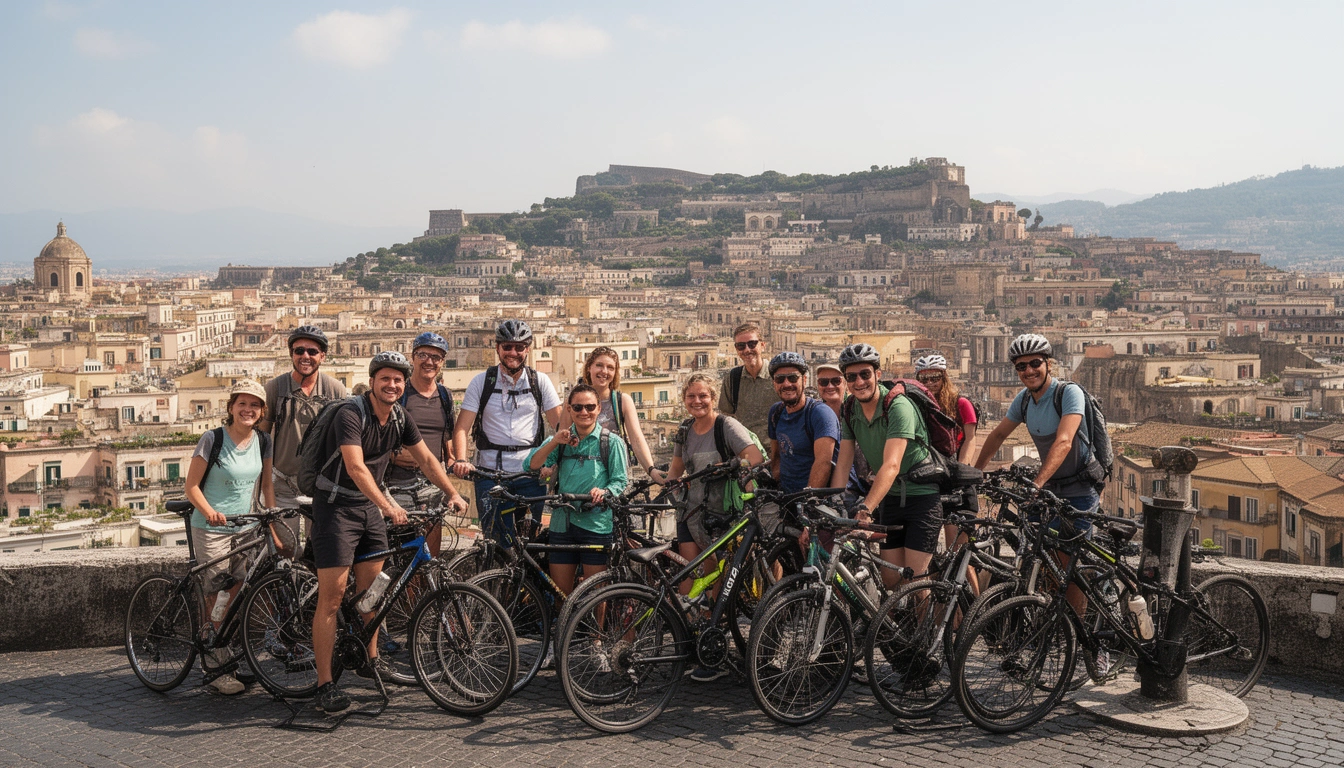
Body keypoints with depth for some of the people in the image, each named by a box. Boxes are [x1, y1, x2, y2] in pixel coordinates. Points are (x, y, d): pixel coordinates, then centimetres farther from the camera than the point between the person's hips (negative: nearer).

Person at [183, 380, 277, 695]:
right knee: (217, 599, -3)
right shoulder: (213, 439, -12)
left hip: (244, 528, 5)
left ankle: (230, 659, 20)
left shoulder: (262, 441, 3)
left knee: (236, 597, 6)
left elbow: (266, 484, 11)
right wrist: (209, 512, -27)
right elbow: (192, 485, -11)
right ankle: (220, 670, 4)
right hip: (211, 530, -5)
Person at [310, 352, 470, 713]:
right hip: (337, 506, -7)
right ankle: (325, 685, -5)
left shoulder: (400, 419, 2)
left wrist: (452, 493, 6)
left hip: (370, 506, 7)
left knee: (370, 588, 12)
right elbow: (356, 468, -32)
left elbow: (425, 459, 13)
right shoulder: (351, 415, -20)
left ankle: (371, 660, 30)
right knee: (332, 596, -8)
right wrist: (388, 506, -41)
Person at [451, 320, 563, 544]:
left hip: (531, 473, 1)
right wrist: (460, 460, -18)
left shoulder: (540, 382, 7)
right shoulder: (481, 381, 5)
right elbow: (461, 427, 0)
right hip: (490, 473, -1)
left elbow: (560, 424, 4)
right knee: (497, 542, -5)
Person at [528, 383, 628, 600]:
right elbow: (532, 465, -2)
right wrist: (554, 442, -15)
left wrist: (603, 492, -22)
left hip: (596, 523, -3)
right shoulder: (561, 439, 10)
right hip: (562, 523, 3)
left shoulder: (612, 442, 2)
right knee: (560, 591, 6)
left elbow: (620, 481, -1)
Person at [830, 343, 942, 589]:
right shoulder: (850, 410, -1)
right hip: (889, 498, 6)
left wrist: (865, 509, -43)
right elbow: (843, 465, -3)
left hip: (920, 496, -6)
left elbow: (891, 466, -32)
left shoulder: (899, 406, -22)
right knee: (891, 581, 5)